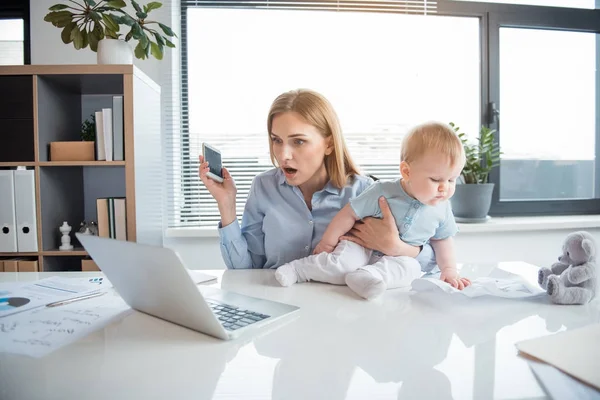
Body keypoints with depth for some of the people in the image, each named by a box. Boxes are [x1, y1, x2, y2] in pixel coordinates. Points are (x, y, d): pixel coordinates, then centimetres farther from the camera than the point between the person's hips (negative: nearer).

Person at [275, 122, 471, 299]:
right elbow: (349, 214, -13)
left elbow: (442, 240, 13)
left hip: (401, 258, 4)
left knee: (409, 267, -30)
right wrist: (327, 243, -9)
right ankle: (298, 269, -17)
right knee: (344, 261, -31)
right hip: (363, 248, -3)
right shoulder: (383, 192, -19)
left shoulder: (441, 208, -4)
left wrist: (449, 269, 3)